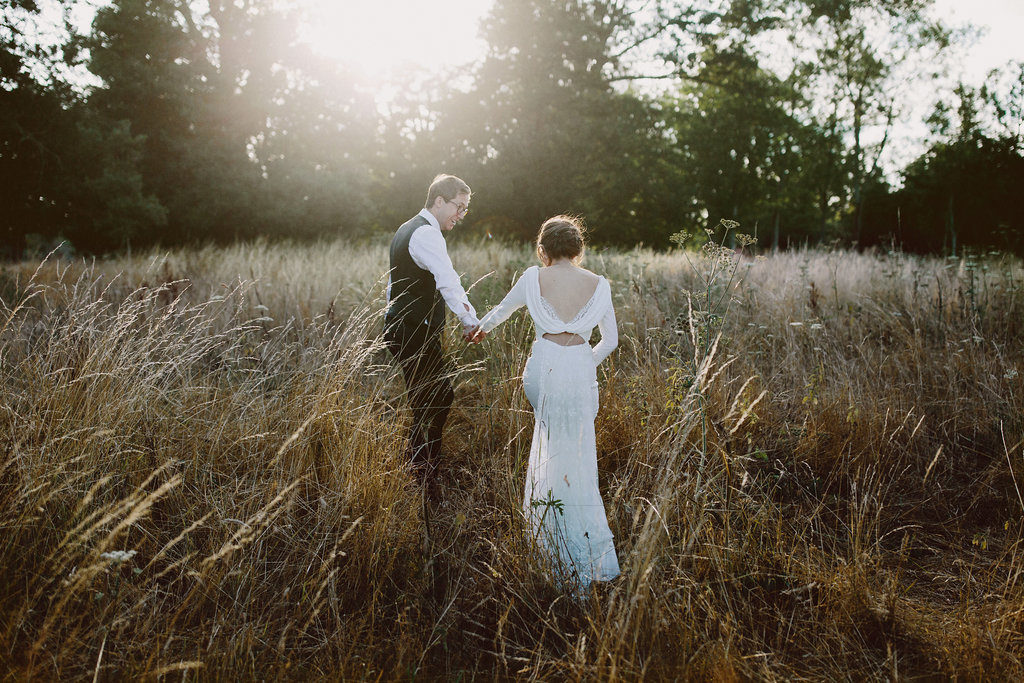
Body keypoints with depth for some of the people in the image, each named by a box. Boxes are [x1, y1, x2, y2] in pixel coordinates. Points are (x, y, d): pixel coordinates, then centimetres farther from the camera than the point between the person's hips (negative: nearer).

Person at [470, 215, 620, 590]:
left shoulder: (533, 278, 1)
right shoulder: (599, 284, 4)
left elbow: (502, 310, 20)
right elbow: (610, 340, 11)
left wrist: (481, 328, 41)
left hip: (543, 367, -1)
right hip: (581, 371, 1)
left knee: (550, 454, 18)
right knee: (578, 458, 11)